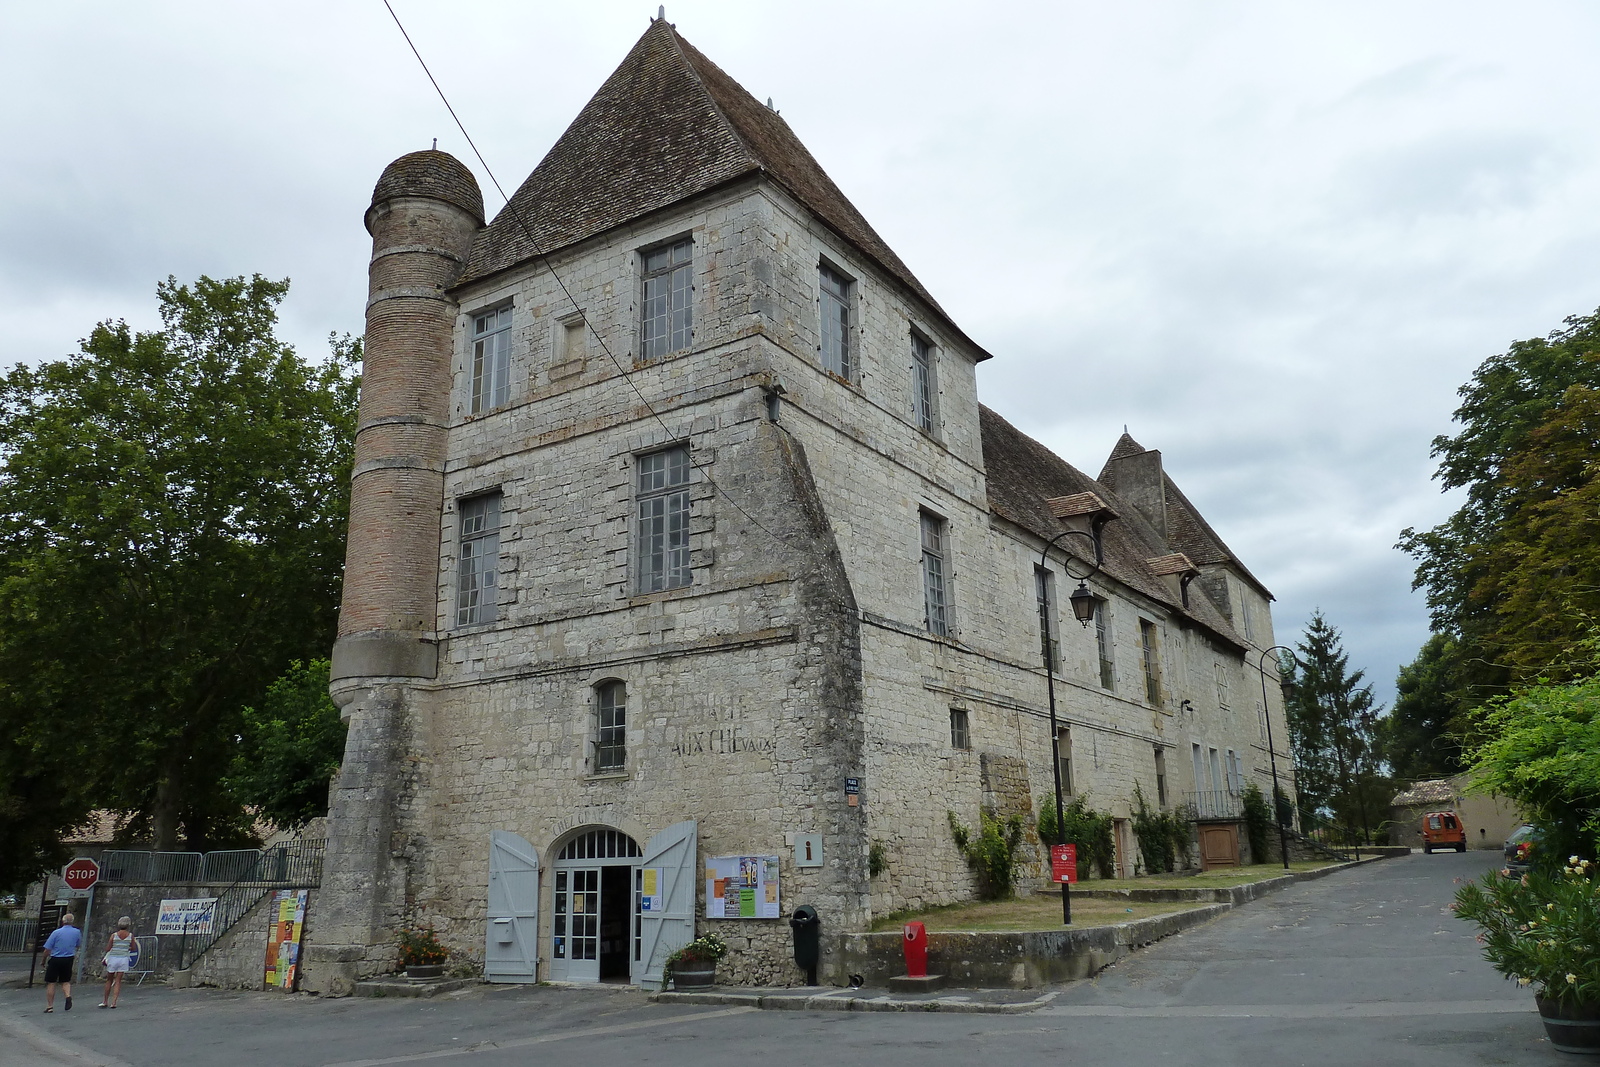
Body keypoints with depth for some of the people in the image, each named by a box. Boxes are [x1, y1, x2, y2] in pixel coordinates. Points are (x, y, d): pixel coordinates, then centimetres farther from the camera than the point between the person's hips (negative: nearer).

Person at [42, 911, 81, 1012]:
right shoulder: (77, 932, -2)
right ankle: (68, 996, -10)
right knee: (66, 981, 16)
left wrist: (44, 961, 3)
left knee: (51, 983, 7)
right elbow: (78, 945, 13)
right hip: (68, 960, 3)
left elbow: (47, 949, -9)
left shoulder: (56, 932, -12)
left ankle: (50, 1006, 8)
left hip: (55, 959, -3)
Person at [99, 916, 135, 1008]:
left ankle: (105, 1001, 20)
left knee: (109, 980, 14)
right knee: (118, 981, 5)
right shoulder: (130, 935, -2)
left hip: (113, 958, -1)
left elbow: (107, 949, -4)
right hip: (124, 959, 1)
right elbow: (134, 949, 4)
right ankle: (114, 1002, -2)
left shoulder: (114, 935, -6)